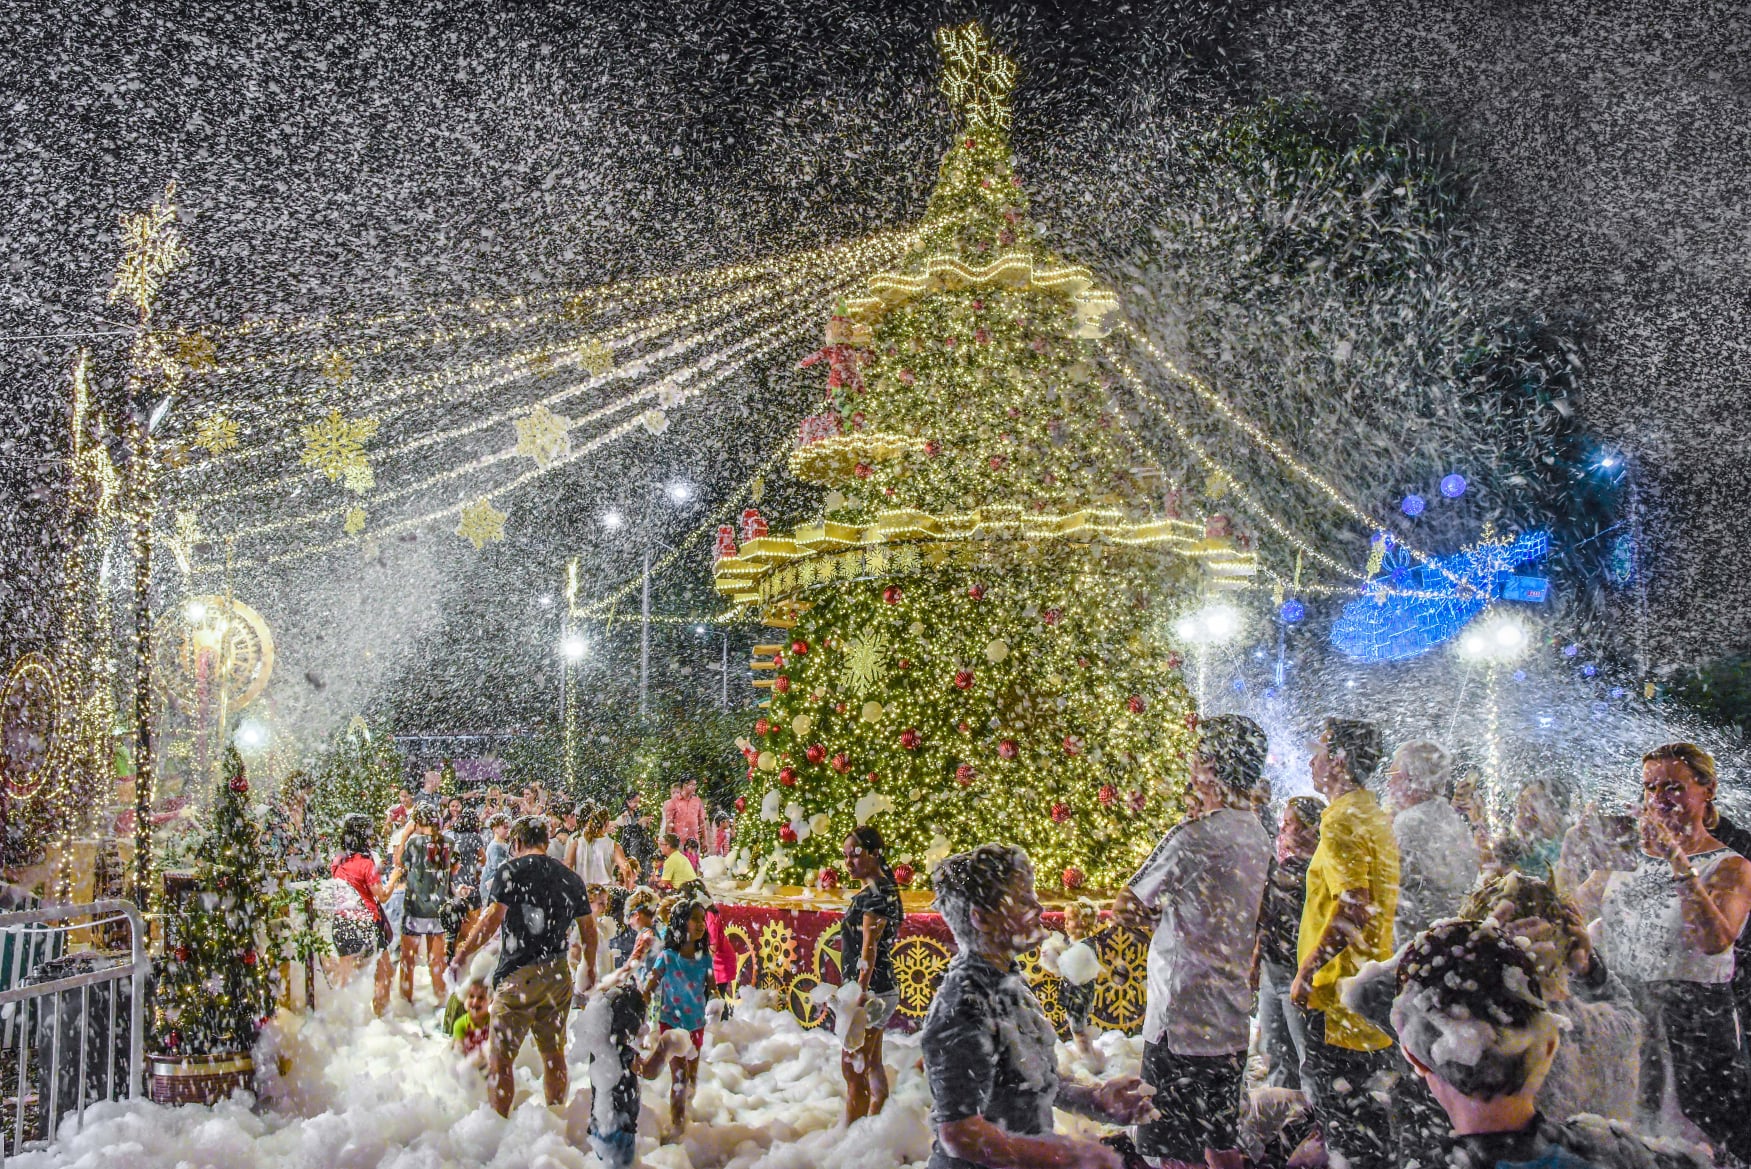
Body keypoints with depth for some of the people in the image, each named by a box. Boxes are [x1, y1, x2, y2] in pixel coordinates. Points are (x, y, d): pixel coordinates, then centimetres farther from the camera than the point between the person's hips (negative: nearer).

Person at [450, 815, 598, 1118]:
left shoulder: (512, 871, -4)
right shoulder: (571, 878, 12)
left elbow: (493, 917, -12)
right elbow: (589, 929, 18)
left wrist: (462, 953, -4)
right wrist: (589, 968, 31)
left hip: (518, 975, -6)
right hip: (558, 976, 6)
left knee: (500, 1057, 1)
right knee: (554, 1053, 15)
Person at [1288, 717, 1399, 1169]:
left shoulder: (1343, 818, -17)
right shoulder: (1373, 813, 14)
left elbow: (1351, 908, -25)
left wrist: (1306, 971, -19)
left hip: (1340, 989, -10)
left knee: (1340, 1106, -2)